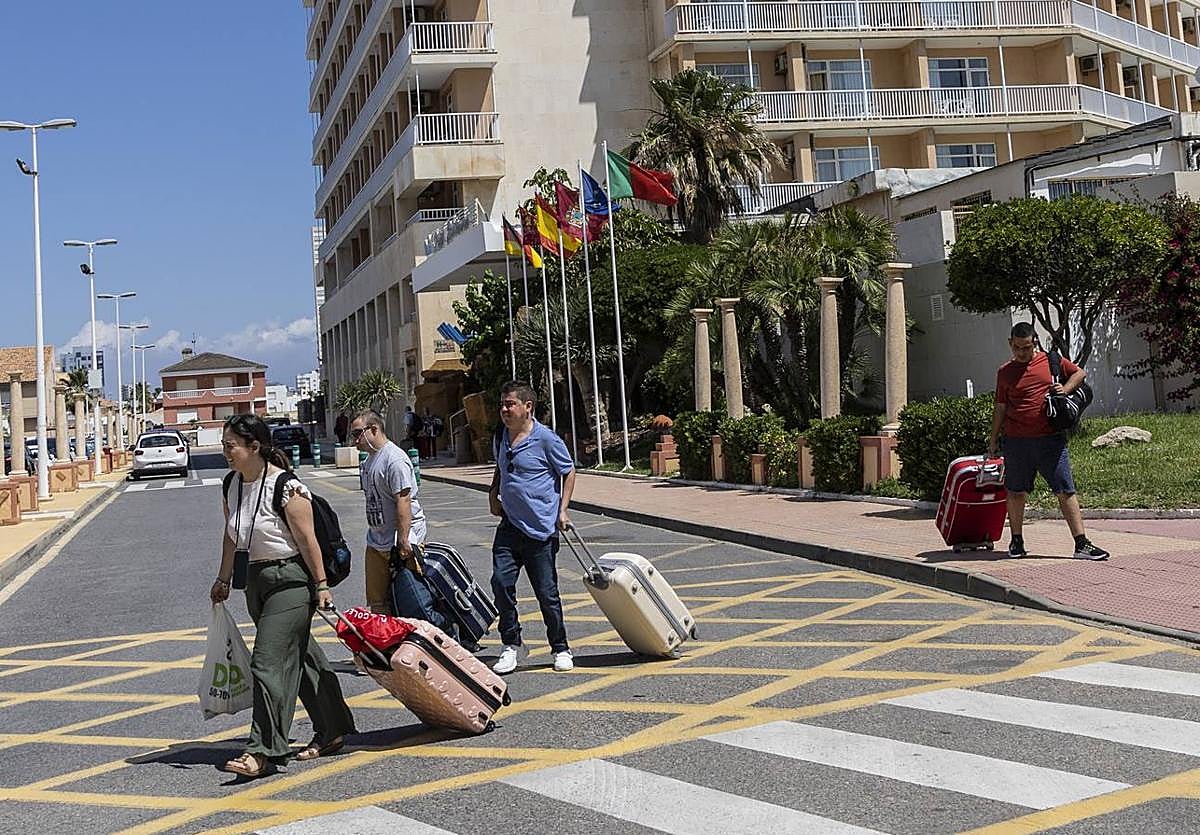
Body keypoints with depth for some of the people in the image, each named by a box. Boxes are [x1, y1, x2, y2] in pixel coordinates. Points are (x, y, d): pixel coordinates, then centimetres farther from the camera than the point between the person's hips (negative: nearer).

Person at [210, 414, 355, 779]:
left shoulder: (286, 487, -18)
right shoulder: (232, 486, 6)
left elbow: (307, 539, -15)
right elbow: (230, 536, 19)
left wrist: (321, 585, -13)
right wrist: (224, 580, 23)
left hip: (290, 580, -8)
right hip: (256, 581, 8)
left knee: (268, 663, -12)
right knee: (300, 657, 15)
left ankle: (263, 751, -8)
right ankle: (331, 732, 26)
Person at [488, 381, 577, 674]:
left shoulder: (546, 439, -10)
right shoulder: (501, 437, 9)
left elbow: (569, 472, 0)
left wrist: (562, 510, -5)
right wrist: (493, 494, 15)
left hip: (540, 528, -5)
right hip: (509, 525, 5)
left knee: (547, 593, 2)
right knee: (501, 582, -6)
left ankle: (561, 649, 18)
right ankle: (512, 646, 8)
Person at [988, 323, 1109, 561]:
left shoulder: (1051, 361, 6)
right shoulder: (1005, 372, 8)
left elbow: (1080, 372, 17)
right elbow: (1000, 408, 12)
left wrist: (1065, 388, -2)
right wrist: (994, 439, 11)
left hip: (1051, 439, -1)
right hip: (1016, 441, 1)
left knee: (1066, 492, -3)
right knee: (1016, 492, 8)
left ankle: (1082, 545, -4)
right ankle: (1016, 541, 23)